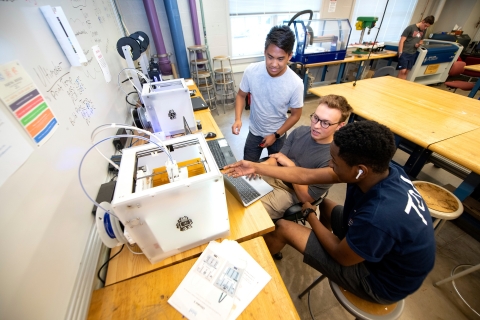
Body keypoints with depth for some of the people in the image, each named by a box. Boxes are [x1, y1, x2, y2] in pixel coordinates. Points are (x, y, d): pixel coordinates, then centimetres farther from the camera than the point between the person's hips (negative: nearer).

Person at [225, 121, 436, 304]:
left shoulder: (378, 216, -42)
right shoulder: (377, 168, -17)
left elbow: (342, 256, -21)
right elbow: (307, 176, -14)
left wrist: (309, 214, -7)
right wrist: (256, 168, -12)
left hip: (381, 278, -6)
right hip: (378, 246, 7)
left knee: (283, 228, -8)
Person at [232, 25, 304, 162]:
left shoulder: (295, 83, -25)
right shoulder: (251, 71, -21)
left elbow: (295, 115, -11)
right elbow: (241, 95, -4)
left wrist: (276, 135, -12)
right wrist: (238, 119, -19)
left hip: (278, 134, -1)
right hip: (254, 131, 1)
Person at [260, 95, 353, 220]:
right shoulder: (300, 131, -9)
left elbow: (307, 198, -21)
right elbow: (277, 158, -3)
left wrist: (290, 165, -26)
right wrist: (264, 165, -26)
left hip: (292, 193, -5)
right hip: (276, 175, 6)